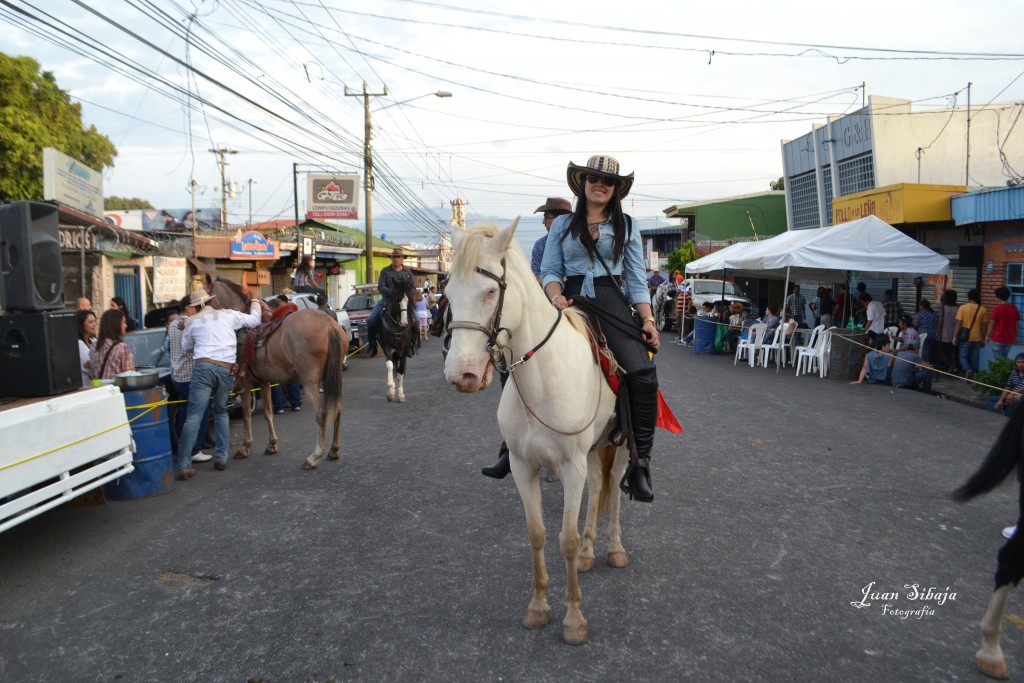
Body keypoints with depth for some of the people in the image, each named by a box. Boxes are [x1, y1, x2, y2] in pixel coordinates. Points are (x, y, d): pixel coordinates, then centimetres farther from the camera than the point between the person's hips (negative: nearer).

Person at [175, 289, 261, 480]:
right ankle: (222, 457, 16)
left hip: (204, 367, -2)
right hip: (227, 369, 2)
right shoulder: (229, 315, 13)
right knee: (221, 412, 21)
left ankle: (184, 466, -11)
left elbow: (185, 346, 23)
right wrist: (255, 302, 38)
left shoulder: (194, 321, 12)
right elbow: (255, 320, 21)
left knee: (194, 417, -6)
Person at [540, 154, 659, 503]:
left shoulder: (626, 226, 15)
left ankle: (639, 461, -13)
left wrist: (648, 320, -1)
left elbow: (637, 279, 11)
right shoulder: (562, 225, 16)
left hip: (611, 303, -1)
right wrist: (556, 296, -12)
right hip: (571, 302, 1)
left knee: (643, 373, -23)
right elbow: (550, 271, 10)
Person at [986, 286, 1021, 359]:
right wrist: (1016, 337, 17)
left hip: (997, 339, -5)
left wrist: (987, 336, 3)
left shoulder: (997, 308, -12)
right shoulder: (1014, 308, 1)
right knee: (1004, 359, 16)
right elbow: (1017, 324, 7)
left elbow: (992, 324, -8)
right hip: (1009, 339, 5)